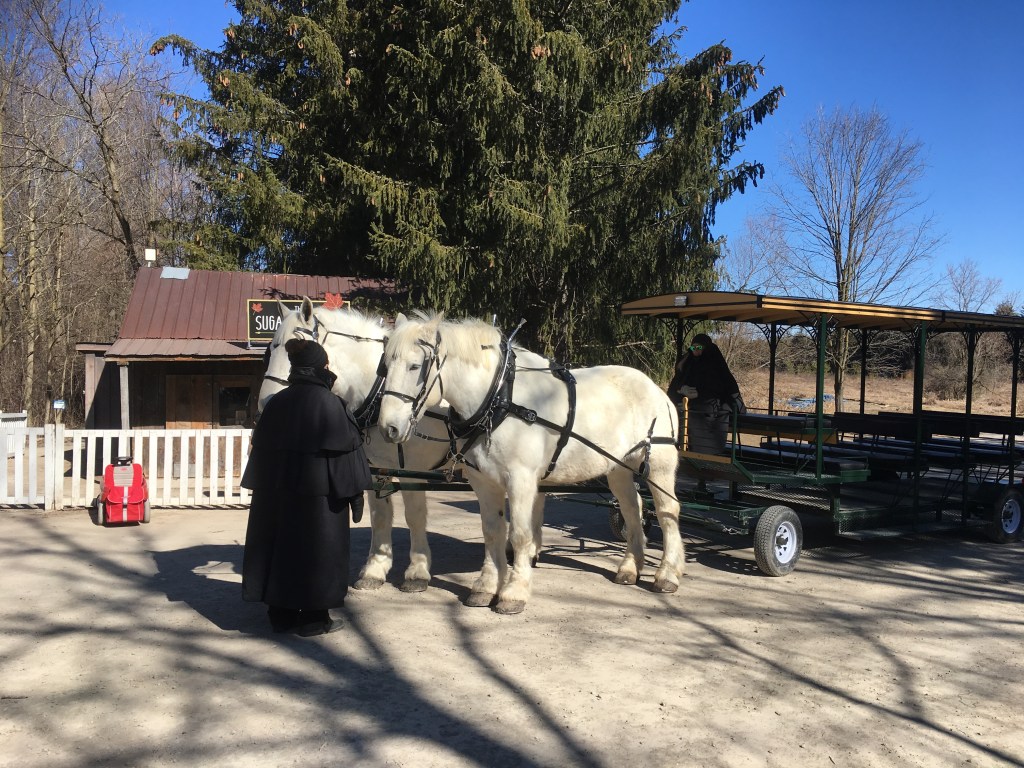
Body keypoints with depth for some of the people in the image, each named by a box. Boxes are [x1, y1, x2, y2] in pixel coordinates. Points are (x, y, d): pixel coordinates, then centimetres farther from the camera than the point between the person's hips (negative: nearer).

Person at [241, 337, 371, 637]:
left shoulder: (277, 402, 5)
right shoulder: (329, 402, -12)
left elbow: (261, 447, 10)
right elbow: (346, 449, -13)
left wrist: (261, 487, 18)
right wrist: (354, 492, -7)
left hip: (277, 489, 6)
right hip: (318, 491, -6)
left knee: (280, 543, 13)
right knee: (315, 548, 4)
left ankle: (281, 613, 22)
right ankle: (314, 617, 12)